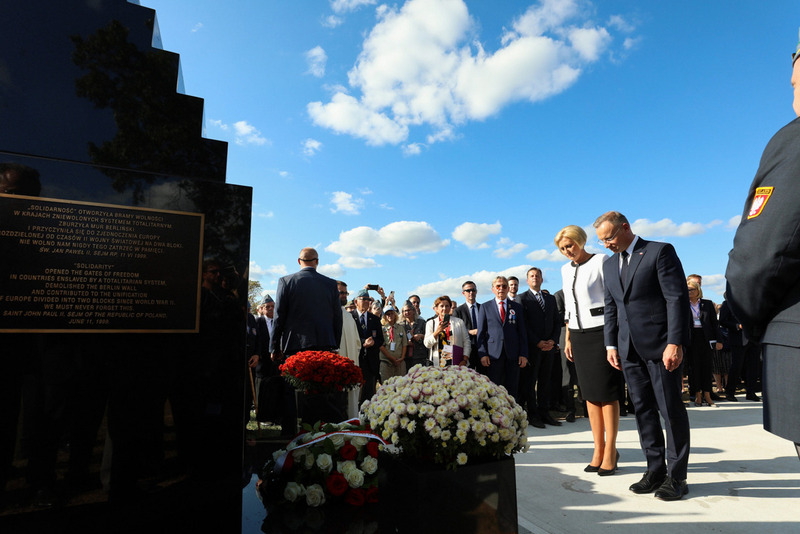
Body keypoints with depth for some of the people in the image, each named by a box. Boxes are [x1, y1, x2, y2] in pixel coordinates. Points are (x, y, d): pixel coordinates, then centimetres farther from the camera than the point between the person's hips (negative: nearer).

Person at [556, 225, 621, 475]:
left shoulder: (601, 261, -5)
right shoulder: (566, 269, 14)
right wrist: (568, 338, 14)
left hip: (600, 330, -6)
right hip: (578, 334, 6)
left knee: (606, 392, -2)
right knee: (589, 393, 7)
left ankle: (610, 451, 9)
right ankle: (598, 449, 15)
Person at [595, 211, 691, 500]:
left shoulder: (660, 251, -5)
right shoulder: (609, 264, 15)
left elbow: (677, 298, -11)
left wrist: (675, 342, -17)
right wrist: (611, 343, 9)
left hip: (660, 345, -6)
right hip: (629, 348, 6)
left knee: (671, 409, 2)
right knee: (643, 409, 9)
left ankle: (676, 476, 14)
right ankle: (655, 470, 19)